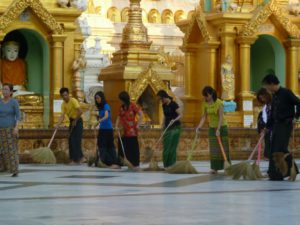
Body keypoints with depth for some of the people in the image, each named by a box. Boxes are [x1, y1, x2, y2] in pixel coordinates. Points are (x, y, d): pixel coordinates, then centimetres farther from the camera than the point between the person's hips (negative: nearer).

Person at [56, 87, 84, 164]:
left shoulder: (73, 101, -19)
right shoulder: (63, 104, 2)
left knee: (76, 140, -10)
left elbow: (80, 111, -28)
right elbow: (62, 116, -6)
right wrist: (58, 124, -21)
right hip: (72, 121, 8)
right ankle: (80, 157, 18)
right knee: (71, 140, 7)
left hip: (78, 121, -8)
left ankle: (75, 159, -9)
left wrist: (75, 121, -20)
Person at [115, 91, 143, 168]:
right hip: (124, 131, 6)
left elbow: (141, 114, -9)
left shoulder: (133, 106, -6)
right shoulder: (121, 108, 12)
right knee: (122, 146, 5)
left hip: (132, 131, -6)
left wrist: (138, 125, -13)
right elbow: (119, 117, 14)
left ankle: (135, 164, 3)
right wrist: (116, 126, -1)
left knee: (133, 147, -3)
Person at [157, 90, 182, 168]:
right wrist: (163, 125, 13)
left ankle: (172, 165, -3)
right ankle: (166, 165, 9)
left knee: (172, 147, -7)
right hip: (167, 128, 7)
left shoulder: (173, 104, -13)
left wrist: (175, 120, -33)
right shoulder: (164, 106, 9)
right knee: (166, 147, 5)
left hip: (175, 127, -7)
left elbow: (180, 115, -17)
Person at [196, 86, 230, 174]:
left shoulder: (219, 103, -18)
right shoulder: (205, 104, -2)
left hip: (221, 127, -5)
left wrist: (218, 129, -28)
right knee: (213, 149, 0)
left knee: (224, 148, 0)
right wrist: (199, 126, -12)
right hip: (212, 127, 5)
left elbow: (221, 117, -22)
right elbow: (204, 116, 2)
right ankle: (215, 168, -1)